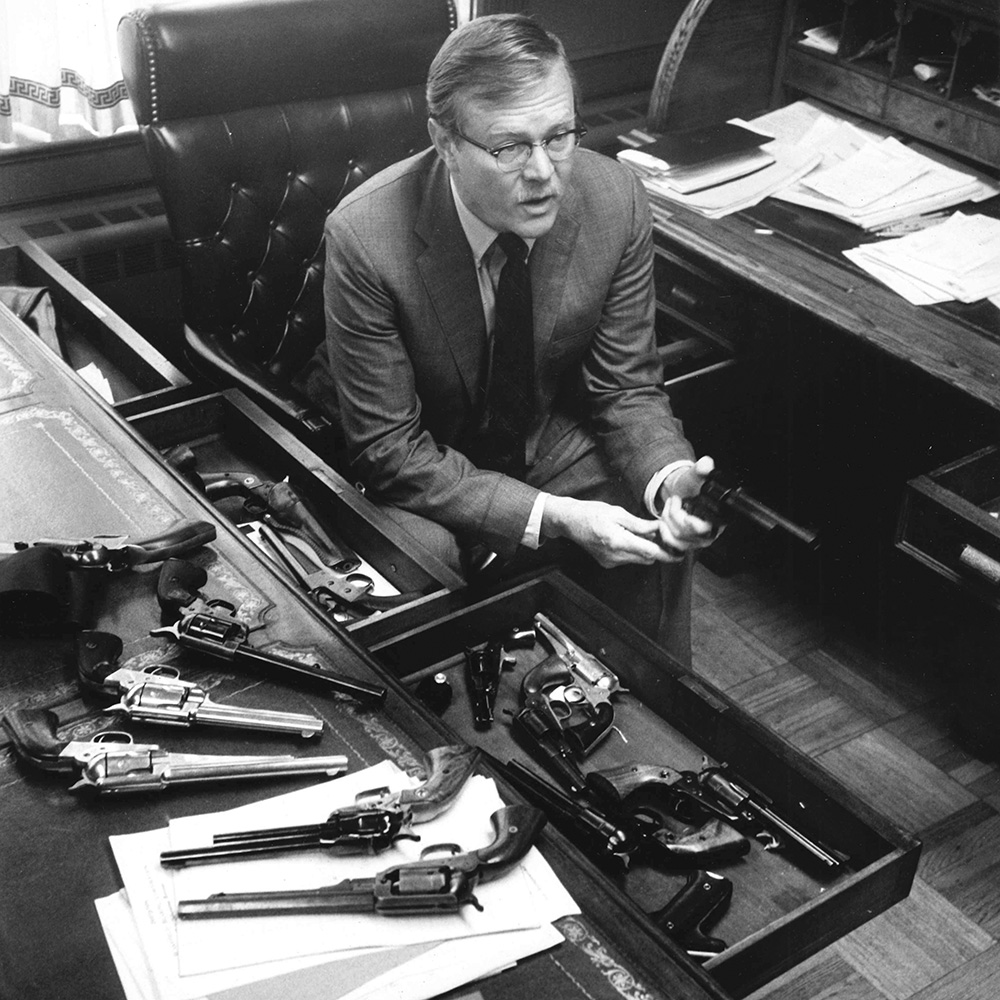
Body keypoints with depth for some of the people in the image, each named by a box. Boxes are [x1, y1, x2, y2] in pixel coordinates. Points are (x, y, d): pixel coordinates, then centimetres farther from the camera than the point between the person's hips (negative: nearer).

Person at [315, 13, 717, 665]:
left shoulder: (615, 200, -17)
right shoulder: (366, 237, -28)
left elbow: (628, 389, -7)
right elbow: (390, 448, -22)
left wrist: (669, 477, -29)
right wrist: (552, 516, -31)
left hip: (553, 437, 4)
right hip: (425, 470, -3)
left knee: (664, 534, -19)